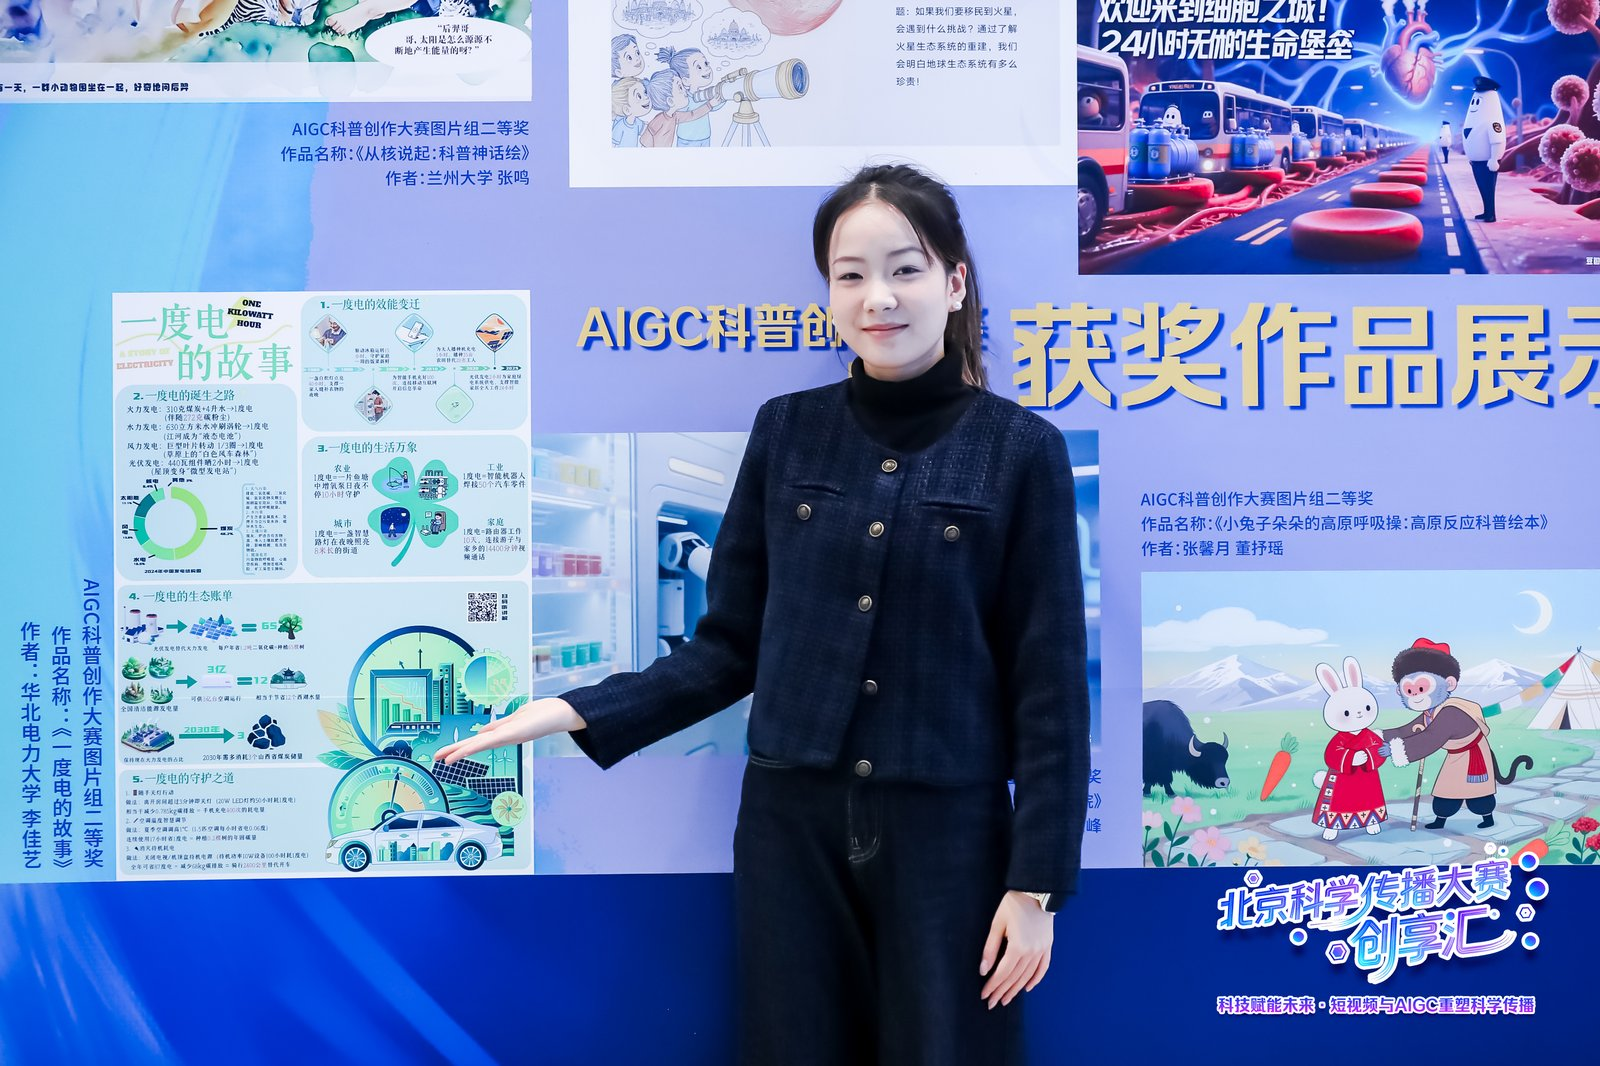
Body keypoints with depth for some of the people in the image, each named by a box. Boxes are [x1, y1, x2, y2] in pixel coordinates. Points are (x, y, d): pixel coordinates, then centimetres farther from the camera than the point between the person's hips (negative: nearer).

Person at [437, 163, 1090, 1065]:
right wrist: (578, 713, -5)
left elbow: (1048, 683, -5)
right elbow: (731, 646, 5)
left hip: (947, 836, -2)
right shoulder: (786, 431, 3)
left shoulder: (1020, 450, -5)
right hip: (792, 827, 2)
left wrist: (1037, 881, -7)